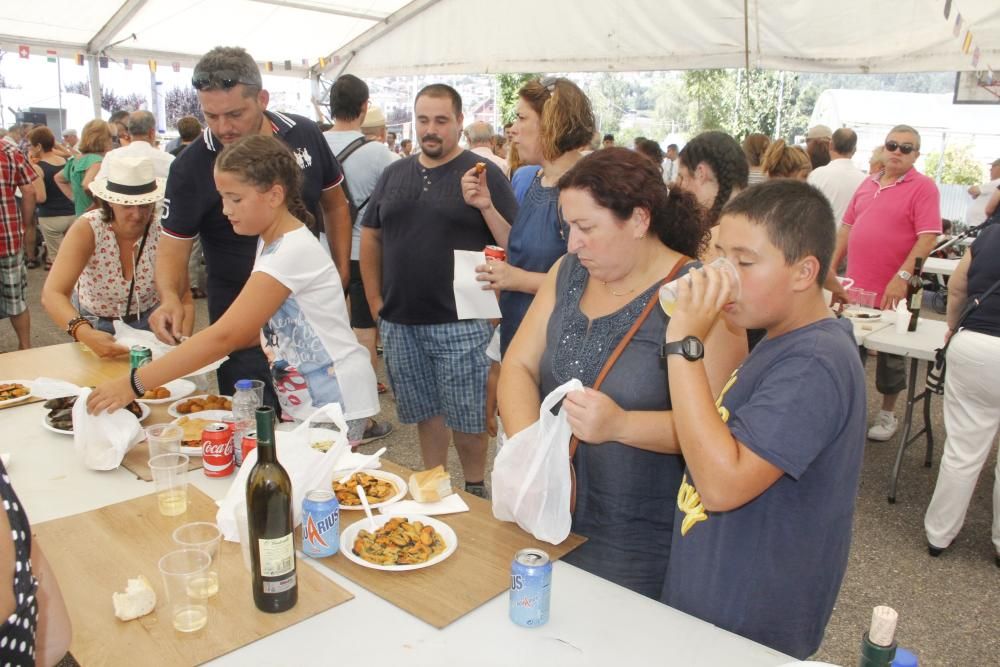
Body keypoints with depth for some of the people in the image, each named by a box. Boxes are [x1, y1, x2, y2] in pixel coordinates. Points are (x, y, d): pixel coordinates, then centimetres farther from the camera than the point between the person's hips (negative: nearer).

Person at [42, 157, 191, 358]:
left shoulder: (163, 233, -20)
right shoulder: (87, 229, -22)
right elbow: (52, 294, -31)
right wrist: (84, 333, -49)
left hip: (148, 321, 0)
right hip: (93, 324, 0)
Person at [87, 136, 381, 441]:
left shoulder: (293, 251, -23)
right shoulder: (269, 242, 8)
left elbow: (224, 335, -27)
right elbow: (250, 328, 9)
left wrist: (133, 384, -25)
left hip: (336, 404, -8)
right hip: (302, 401, 9)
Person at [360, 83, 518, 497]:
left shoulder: (483, 174, -3)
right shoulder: (394, 174, 11)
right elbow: (370, 237, 16)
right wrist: (375, 301, 9)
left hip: (460, 323, -4)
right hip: (399, 323, 5)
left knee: (467, 417, 5)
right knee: (425, 412, 16)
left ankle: (474, 489, 26)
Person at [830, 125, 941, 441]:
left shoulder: (923, 187, -7)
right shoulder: (868, 184, 10)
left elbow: (928, 237, -15)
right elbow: (847, 227, 14)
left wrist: (902, 278, -22)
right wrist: (831, 267, 8)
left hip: (892, 292, -5)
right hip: (856, 287, 5)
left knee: (890, 354, 9)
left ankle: (888, 414, 24)